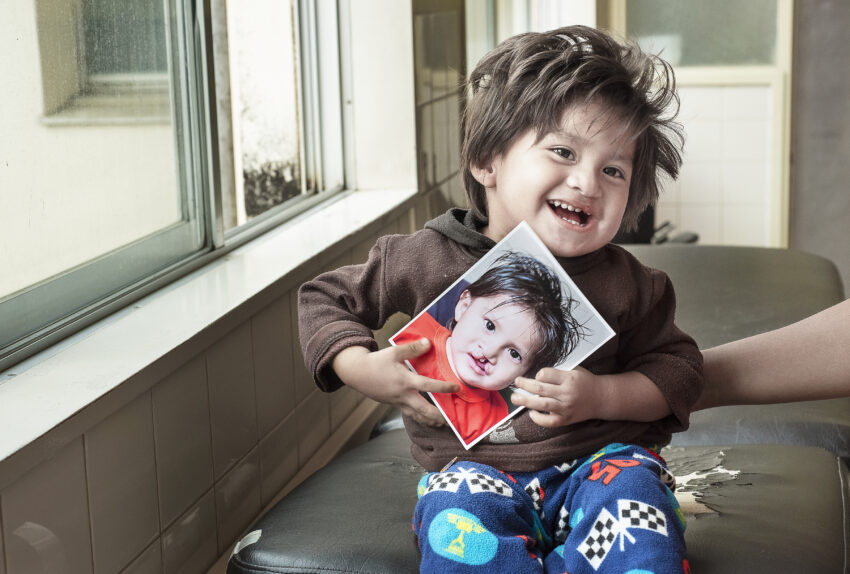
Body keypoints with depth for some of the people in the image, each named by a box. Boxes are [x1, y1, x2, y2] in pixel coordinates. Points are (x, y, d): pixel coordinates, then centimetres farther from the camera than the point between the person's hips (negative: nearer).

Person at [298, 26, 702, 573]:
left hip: (598, 460, 1)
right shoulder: (429, 260, -3)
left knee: (632, 499, -31)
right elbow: (324, 300, 10)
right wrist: (364, 370, -8)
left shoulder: (623, 283, -2)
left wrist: (602, 397, -14)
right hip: (475, 467, 0)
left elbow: (679, 369, 5)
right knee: (460, 529, -32)